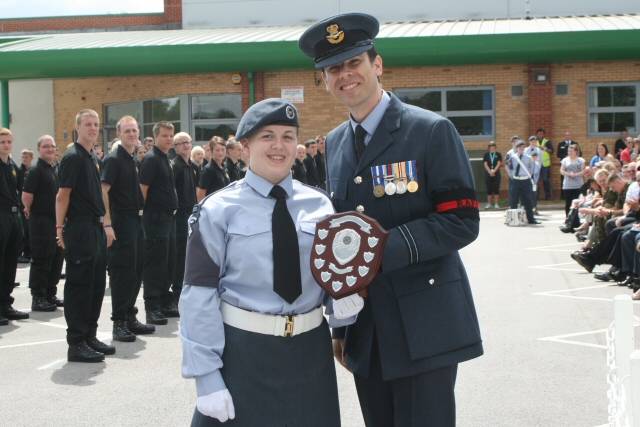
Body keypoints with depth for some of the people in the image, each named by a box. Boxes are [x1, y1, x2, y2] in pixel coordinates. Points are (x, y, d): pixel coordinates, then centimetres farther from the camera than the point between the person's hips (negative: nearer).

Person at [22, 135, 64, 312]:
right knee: (41, 260, -3)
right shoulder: (36, 171, -11)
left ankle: (50, 295, 23)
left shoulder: (55, 170, 14)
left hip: (56, 220, 8)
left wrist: (61, 217, 15)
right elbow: (26, 196, -17)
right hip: (41, 222, -8)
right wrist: (30, 211, -3)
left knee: (57, 259, 12)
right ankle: (38, 298, 4)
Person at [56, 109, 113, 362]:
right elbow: (62, 195, -14)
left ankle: (90, 336, 22)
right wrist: (60, 228, -16)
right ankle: (76, 344, 1)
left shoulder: (93, 158, 15)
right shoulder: (72, 157, -10)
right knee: (79, 285, -4)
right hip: (79, 229, -9)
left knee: (96, 284, 13)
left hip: (95, 228, 9)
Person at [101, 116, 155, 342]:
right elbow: (103, 191, -19)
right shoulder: (114, 159, -11)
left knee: (136, 271, 13)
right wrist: (108, 223, -25)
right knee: (121, 271, -5)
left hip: (136, 220, 9)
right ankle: (119, 323, 2)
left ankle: (130, 318, 23)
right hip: (121, 221, -9)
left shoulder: (133, 160, 14)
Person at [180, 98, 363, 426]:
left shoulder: (321, 205, 4)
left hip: (311, 350, 3)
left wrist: (343, 304, -8)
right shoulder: (218, 210, -6)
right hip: (242, 350, -3)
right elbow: (199, 295, -8)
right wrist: (207, 376, -12)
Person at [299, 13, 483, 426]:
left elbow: (462, 222, -12)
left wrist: (385, 248, -23)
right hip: (363, 330, 6)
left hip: (423, 327, -6)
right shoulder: (334, 144, 11)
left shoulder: (432, 131, -8)